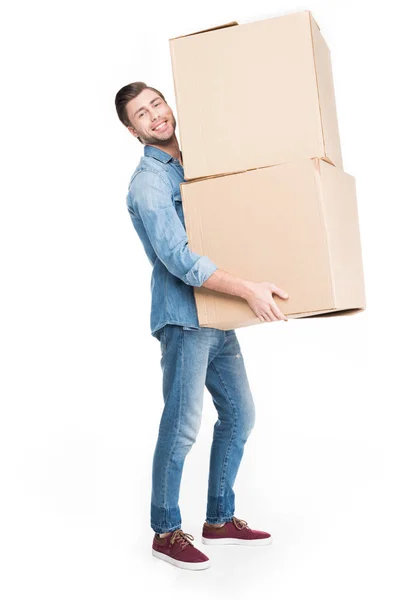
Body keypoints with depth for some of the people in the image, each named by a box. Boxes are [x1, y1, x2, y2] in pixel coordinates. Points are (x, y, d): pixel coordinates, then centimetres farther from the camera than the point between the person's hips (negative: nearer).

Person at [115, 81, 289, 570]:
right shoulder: (148, 183, -10)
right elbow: (179, 260, -21)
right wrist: (248, 289, -27)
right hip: (183, 319, -8)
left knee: (239, 416, 12)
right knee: (182, 426, -6)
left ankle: (219, 520, 25)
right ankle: (165, 532, 11)